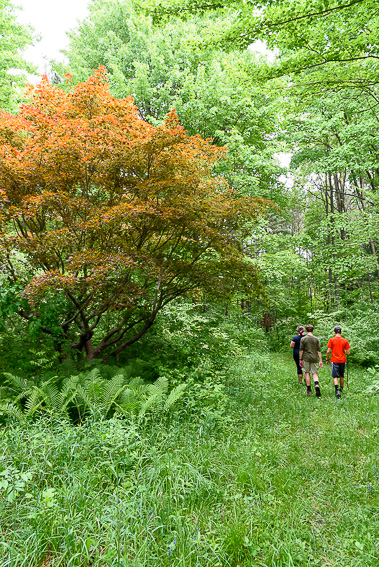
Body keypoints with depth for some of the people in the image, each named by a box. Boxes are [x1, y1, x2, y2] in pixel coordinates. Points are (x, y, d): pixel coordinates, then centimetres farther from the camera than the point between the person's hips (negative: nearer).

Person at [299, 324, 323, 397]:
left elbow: (301, 350, -3)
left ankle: (309, 390, 9)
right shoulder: (316, 339, 2)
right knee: (315, 373, 7)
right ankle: (317, 384, -22)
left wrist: (300, 359, 4)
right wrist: (320, 361, 4)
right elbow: (319, 350, 1)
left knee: (307, 373, 7)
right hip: (314, 358, 2)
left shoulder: (303, 339, -4)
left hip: (306, 358, -2)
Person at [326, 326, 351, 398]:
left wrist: (327, 360, 4)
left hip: (334, 361, -3)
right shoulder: (345, 341, -1)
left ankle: (337, 390, -20)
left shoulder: (331, 340, -6)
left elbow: (328, 351, -8)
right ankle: (341, 389, 34)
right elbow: (348, 353, -1)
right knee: (342, 376, 19)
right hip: (343, 361, 3)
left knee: (335, 377, -3)